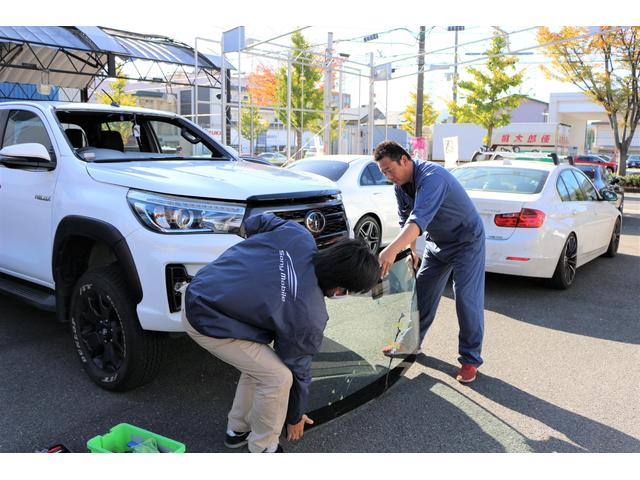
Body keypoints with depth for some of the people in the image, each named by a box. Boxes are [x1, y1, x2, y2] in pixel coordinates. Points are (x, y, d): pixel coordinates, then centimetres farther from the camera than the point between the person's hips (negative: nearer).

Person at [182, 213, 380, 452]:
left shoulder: (297, 235, -10)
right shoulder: (309, 316, -20)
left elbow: (254, 223, 6)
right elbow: (297, 367, -4)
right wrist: (295, 416, 14)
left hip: (197, 293, 9)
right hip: (208, 324, -9)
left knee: (260, 363, 19)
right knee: (278, 377, -7)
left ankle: (237, 431, 36)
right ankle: (262, 449, 15)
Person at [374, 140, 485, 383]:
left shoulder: (431, 177, -34)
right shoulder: (400, 184, -6)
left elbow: (419, 219, -47)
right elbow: (405, 220, 5)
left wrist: (392, 250, -56)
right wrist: (411, 250, -3)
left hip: (466, 242, -8)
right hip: (436, 243, 8)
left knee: (467, 299, -9)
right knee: (421, 292, 10)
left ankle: (470, 359, 4)